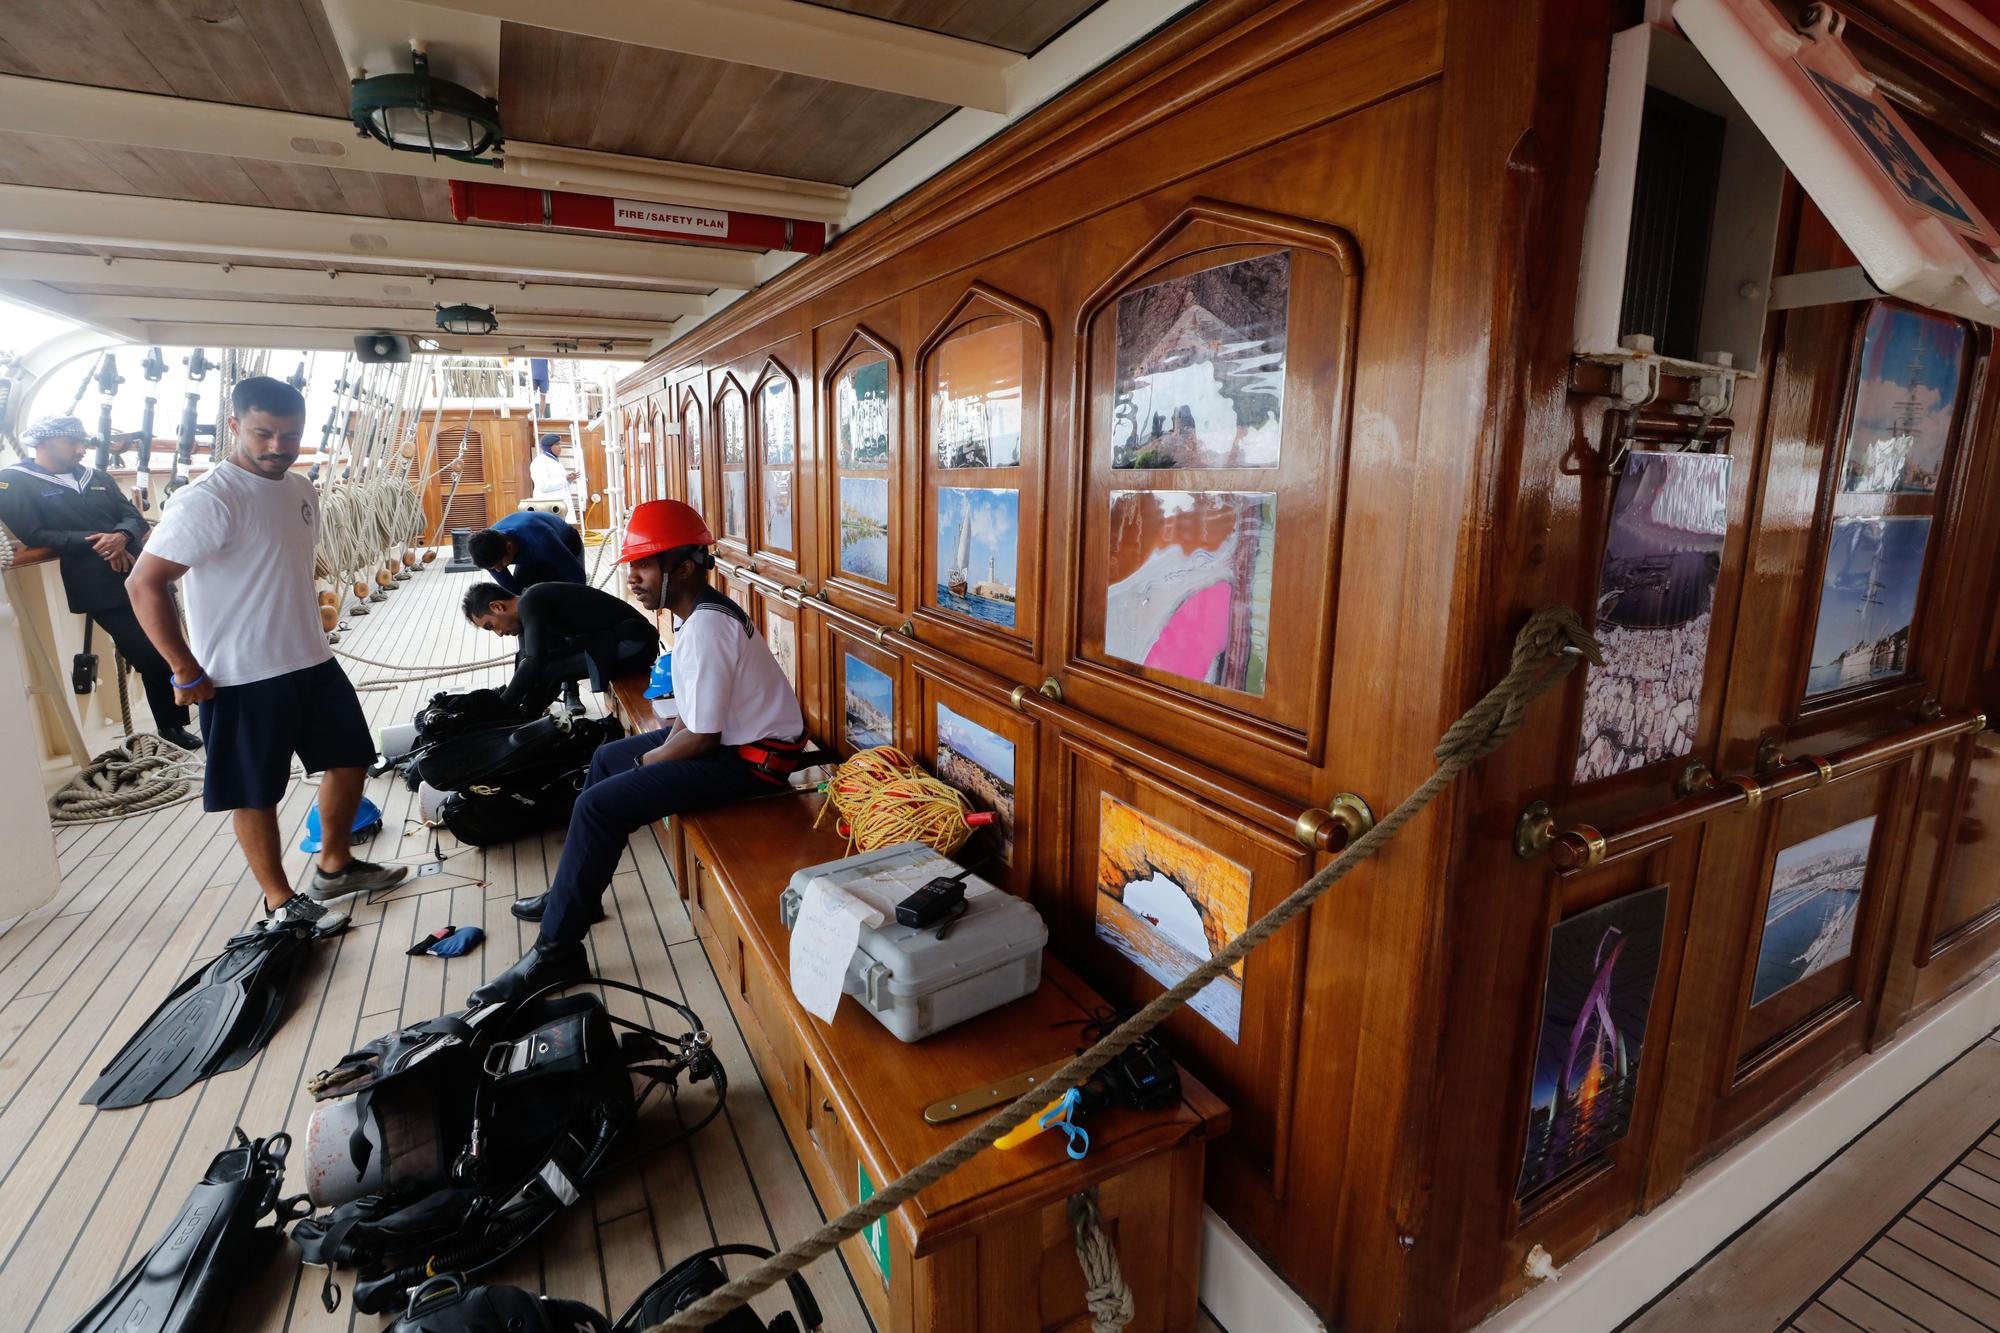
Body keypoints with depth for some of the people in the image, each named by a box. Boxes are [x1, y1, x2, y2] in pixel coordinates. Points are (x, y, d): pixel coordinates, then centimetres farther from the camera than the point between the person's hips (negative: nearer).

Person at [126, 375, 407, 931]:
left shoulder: (301, 491, 7)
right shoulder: (207, 500, -18)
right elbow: (144, 583, -19)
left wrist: (305, 631, 17)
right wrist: (187, 672, -17)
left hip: (314, 663, 8)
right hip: (242, 679, -8)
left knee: (350, 758, 17)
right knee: (255, 794, 6)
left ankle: (334, 868, 34)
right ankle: (281, 903, 21)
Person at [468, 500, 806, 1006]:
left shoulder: (705, 629, -25)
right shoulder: (705, 610, 6)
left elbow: (700, 738, -23)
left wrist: (648, 760, -6)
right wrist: (665, 745, 3)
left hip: (749, 760, -11)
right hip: (732, 736, 11)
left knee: (598, 806, -16)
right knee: (606, 757, 22)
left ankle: (556, 952, -1)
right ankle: (573, 893, 34)